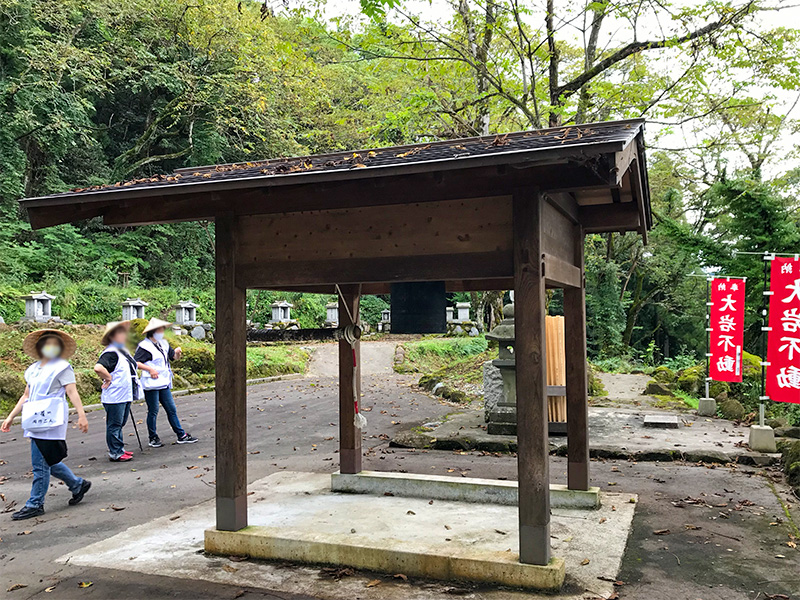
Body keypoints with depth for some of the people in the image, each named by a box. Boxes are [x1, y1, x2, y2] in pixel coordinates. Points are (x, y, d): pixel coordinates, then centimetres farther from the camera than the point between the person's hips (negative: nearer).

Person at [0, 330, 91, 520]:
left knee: (41, 464, -4)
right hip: (37, 422, 7)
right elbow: (26, 396, 22)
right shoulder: (33, 369, 18)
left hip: (50, 421, -7)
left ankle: (35, 504, 7)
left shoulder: (62, 367, -3)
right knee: (47, 461, 11)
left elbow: (72, 393, -11)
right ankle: (78, 484, 27)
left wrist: (81, 415, -19)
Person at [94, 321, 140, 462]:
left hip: (125, 396, 10)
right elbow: (98, 367, -34)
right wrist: (108, 379, -21)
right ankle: (115, 454, 8)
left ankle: (120, 449, 30)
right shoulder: (110, 353, -18)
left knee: (120, 424, 19)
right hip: (114, 397, -10)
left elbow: (134, 366, 34)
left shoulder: (123, 351, 13)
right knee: (114, 425, 0)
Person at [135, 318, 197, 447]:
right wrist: (150, 369, -22)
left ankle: (181, 435, 13)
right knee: (153, 411, 2)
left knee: (172, 409, 9)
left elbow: (175, 357, 21)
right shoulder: (145, 346, -9)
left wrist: (177, 352, -1)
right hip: (151, 384, -7)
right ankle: (153, 438, 15)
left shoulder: (164, 344, 14)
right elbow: (135, 362, -16)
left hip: (164, 383, 7)